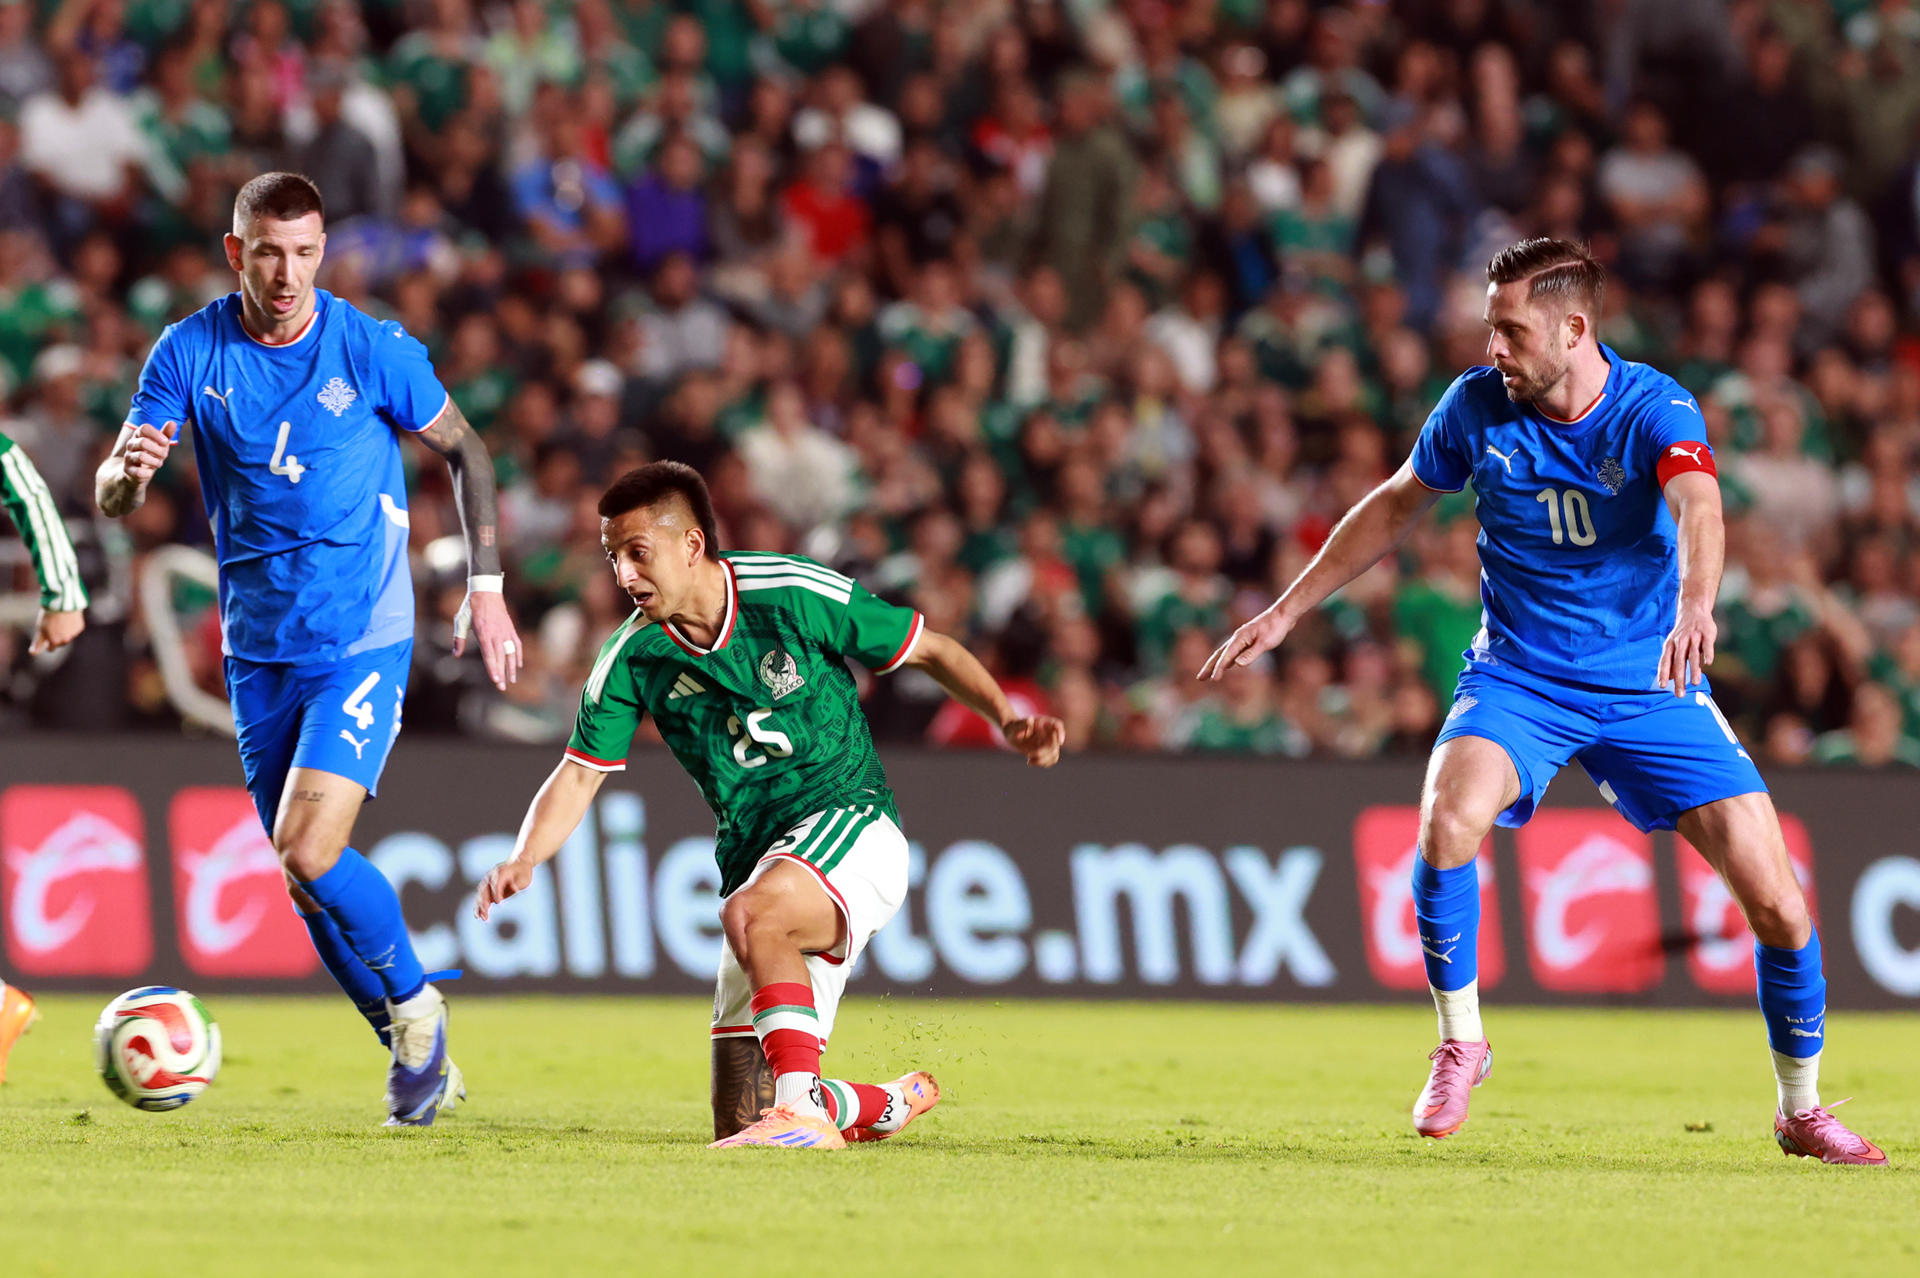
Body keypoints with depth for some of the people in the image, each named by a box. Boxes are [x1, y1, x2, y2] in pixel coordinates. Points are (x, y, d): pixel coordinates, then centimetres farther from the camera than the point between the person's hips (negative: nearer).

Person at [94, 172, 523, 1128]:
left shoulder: (373, 350, -10)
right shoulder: (189, 354, -4)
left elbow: (463, 451, 5)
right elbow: (113, 498, -7)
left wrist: (486, 588, -2)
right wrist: (130, 471, -32)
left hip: (364, 642, -4)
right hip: (258, 648, 4)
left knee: (309, 852, -19)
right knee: (302, 877, 7)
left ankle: (414, 1004, 6)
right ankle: (417, 1054, 23)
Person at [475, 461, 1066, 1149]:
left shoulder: (794, 595, -11)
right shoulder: (632, 659, -1)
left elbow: (931, 650, 0)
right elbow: (579, 776, 2)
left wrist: (1006, 717, -14)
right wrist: (522, 859, -16)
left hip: (849, 821, -5)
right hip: (756, 862, 5)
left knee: (753, 912, -39)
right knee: (739, 1121, 1)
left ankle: (802, 1112, -37)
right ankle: (883, 1105, 31)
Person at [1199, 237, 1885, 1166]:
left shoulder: (1654, 412, -18)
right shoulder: (1477, 405, -7)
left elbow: (1698, 507, -39)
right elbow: (1396, 506, 11)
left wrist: (1694, 604, -61)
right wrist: (1284, 613, 11)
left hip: (1650, 685, -1)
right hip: (1517, 676, 1)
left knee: (1776, 902, -9)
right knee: (1447, 819, -31)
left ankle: (1800, 1109, 14)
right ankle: (1460, 1040, -9)